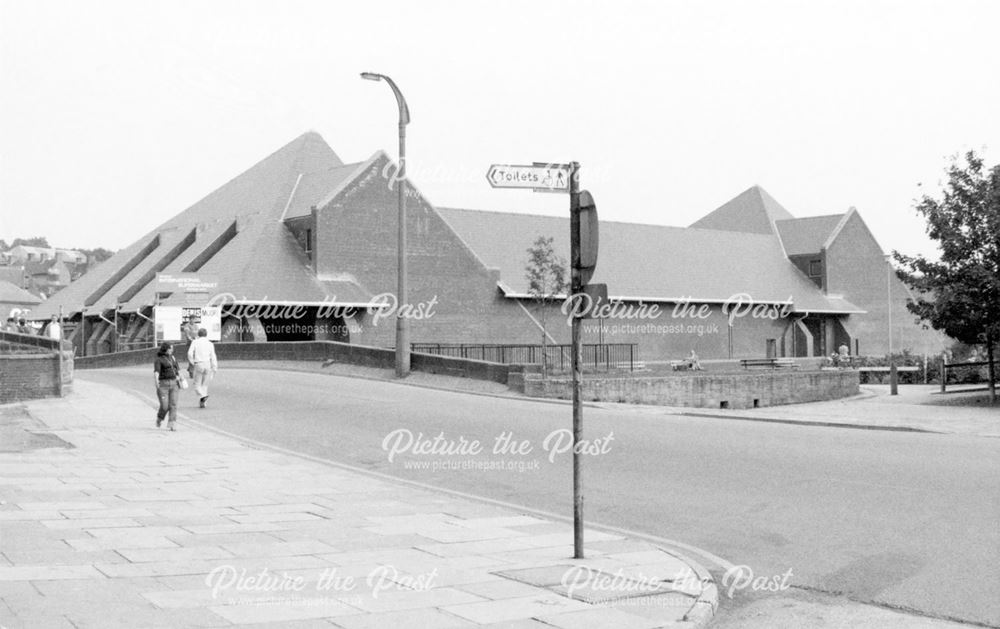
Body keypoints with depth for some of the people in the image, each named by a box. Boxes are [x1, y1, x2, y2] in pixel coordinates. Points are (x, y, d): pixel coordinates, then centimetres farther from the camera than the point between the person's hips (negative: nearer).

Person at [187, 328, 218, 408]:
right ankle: (202, 403, 10)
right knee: (205, 384, 12)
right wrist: (215, 369, 5)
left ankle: (202, 396, -21)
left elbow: (190, 353, -8)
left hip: (198, 365, -2)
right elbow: (213, 357, 2)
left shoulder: (195, 342, 2)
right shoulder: (210, 344, 6)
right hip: (208, 365, 2)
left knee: (197, 384, 6)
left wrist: (192, 362, 8)